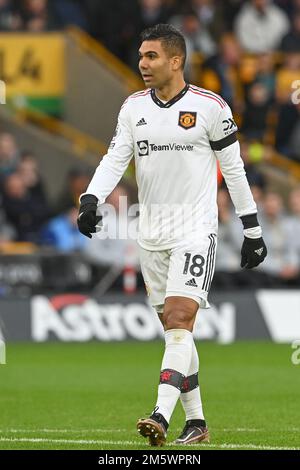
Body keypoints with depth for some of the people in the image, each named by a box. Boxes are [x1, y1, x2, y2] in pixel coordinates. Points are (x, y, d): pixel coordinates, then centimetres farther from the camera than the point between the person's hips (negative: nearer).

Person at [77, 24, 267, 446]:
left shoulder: (210, 107, -6)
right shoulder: (134, 107, 8)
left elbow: (234, 170, 0)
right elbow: (115, 158, 2)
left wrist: (252, 230, 3)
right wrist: (90, 199, -17)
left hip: (195, 231, -5)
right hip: (151, 233, 6)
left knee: (179, 320, -18)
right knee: (174, 329, 9)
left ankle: (161, 417, -28)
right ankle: (195, 423, 17)